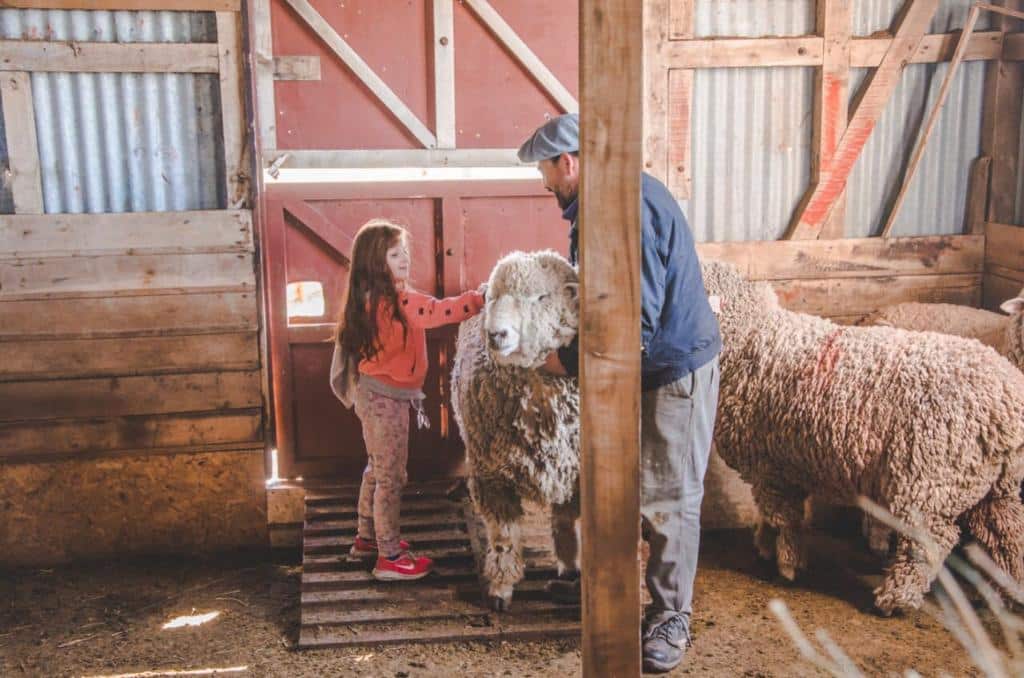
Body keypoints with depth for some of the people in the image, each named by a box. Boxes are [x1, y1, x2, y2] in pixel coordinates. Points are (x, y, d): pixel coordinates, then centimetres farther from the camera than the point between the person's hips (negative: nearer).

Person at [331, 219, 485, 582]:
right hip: (385, 398, -10)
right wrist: (480, 299, -28)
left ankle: (367, 539, 36)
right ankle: (389, 557, 7)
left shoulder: (373, 298, 8)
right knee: (391, 476, -1)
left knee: (377, 470, 22)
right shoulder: (395, 300, -23)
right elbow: (436, 311, -30)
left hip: (375, 394, 10)